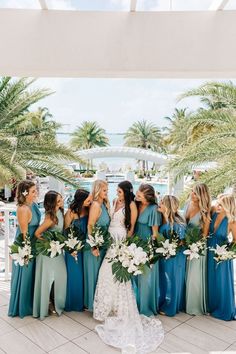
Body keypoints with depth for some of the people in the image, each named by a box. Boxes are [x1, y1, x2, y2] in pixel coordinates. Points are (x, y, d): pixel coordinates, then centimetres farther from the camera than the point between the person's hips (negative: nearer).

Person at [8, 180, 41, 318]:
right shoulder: (23, 209, -28)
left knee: (31, 274, 22)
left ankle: (29, 301, 42)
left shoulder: (33, 204, -2)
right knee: (25, 276, 9)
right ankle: (22, 307, 29)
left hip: (33, 242, 8)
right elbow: (24, 233, -22)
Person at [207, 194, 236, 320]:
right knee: (210, 280, 18)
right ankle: (212, 305, 40)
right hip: (210, 251, 4)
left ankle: (224, 310, 32)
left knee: (222, 281, 10)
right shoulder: (214, 211, -12)